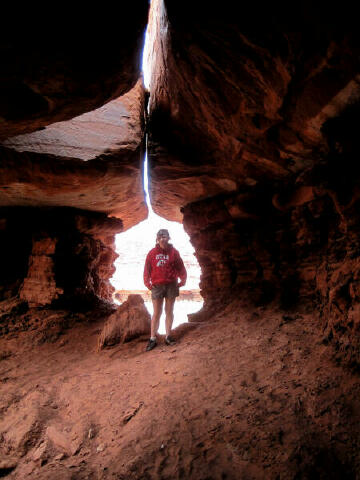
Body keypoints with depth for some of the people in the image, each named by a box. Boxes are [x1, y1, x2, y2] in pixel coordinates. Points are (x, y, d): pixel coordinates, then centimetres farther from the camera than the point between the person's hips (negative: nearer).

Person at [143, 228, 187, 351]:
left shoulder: (174, 252, 4)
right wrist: (147, 283, -2)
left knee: (169, 312, 8)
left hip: (171, 285, 1)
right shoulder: (152, 253, 4)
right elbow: (147, 270, 6)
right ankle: (153, 339, 9)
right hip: (157, 286, 0)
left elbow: (181, 268, 7)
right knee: (156, 313, 2)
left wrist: (182, 280, -1)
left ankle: (168, 336, 17)